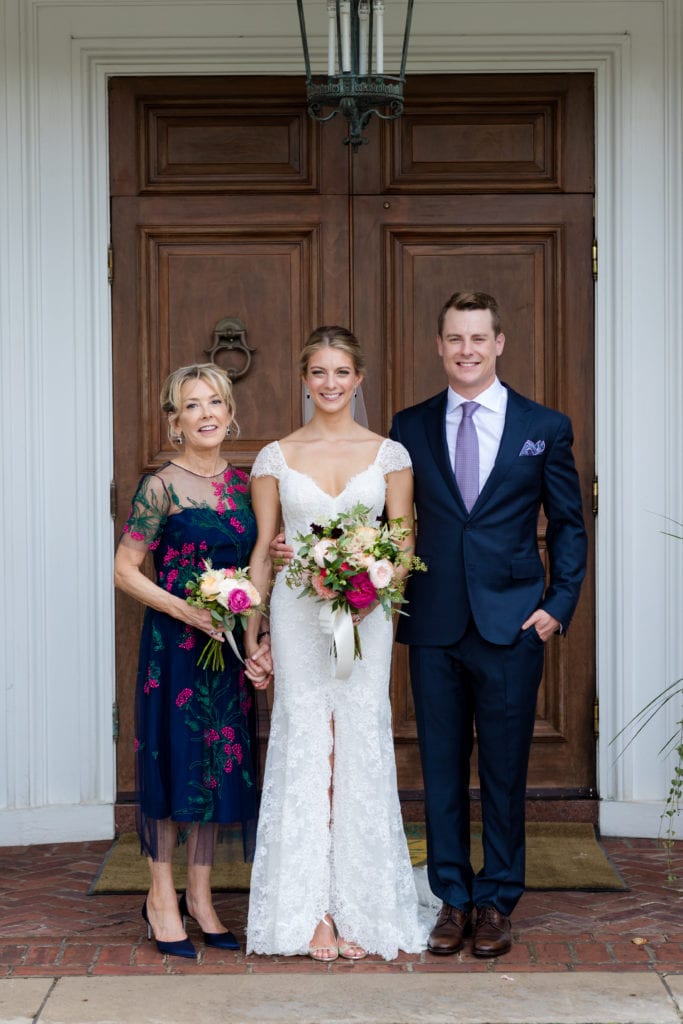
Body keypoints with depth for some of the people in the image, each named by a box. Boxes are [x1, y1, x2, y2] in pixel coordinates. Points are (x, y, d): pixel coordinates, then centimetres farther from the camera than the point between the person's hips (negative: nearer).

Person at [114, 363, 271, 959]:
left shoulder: (244, 484, 8)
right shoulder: (161, 487, -8)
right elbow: (126, 570, -9)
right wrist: (185, 609, -18)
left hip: (230, 643, 5)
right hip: (173, 642, -5)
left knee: (221, 765, 9)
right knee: (173, 759, 1)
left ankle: (200, 896, 20)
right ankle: (162, 895, 15)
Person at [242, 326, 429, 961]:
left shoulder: (389, 453, 5)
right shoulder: (276, 457, 5)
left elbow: (404, 540, 6)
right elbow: (262, 550, 7)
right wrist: (251, 637, 4)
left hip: (367, 616, 0)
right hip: (297, 616, 0)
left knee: (361, 748, 1)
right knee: (305, 748, 0)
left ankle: (360, 908, 11)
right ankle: (312, 910, 7)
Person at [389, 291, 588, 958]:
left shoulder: (545, 427, 3)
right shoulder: (410, 427, 6)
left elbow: (568, 525, 6)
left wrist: (560, 604, -3)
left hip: (512, 627, -1)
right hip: (434, 628, 1)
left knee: (504, 770, 6)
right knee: (441, 769, 8)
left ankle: (497, 901, 19)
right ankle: (452, 898, 20)